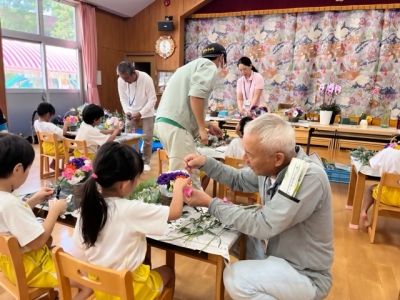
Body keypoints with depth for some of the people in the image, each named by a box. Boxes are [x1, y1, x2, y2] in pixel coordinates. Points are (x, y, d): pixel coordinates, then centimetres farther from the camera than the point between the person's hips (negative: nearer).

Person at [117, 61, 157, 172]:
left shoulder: (146, 79, -24)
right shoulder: (121, 80, -15)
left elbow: (152, 99, -19)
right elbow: (123, 98, -1)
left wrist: (140, 113, -26)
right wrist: (127, 111, -18)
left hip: (147, 113, -2)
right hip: (131, 112, 3)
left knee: (147, 138, 0)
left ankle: (146, 162, 17)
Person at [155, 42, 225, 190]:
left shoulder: (193, 65, 30)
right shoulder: (210, 66, 2)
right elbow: (195, 95, -17)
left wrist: (208, 125, 37)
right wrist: (202, 128, -11)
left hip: (163, 121, 9)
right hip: (176, 125, -9)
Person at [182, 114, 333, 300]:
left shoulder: (310, 179, -31)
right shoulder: (271, 166, -10)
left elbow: (263, 225, -31)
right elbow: (239, 180, 9)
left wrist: (210, 203, -24)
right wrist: (205, 163, -6)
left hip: (305, 274, -7)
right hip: (276, 251, 7)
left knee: (235, 278, -24)